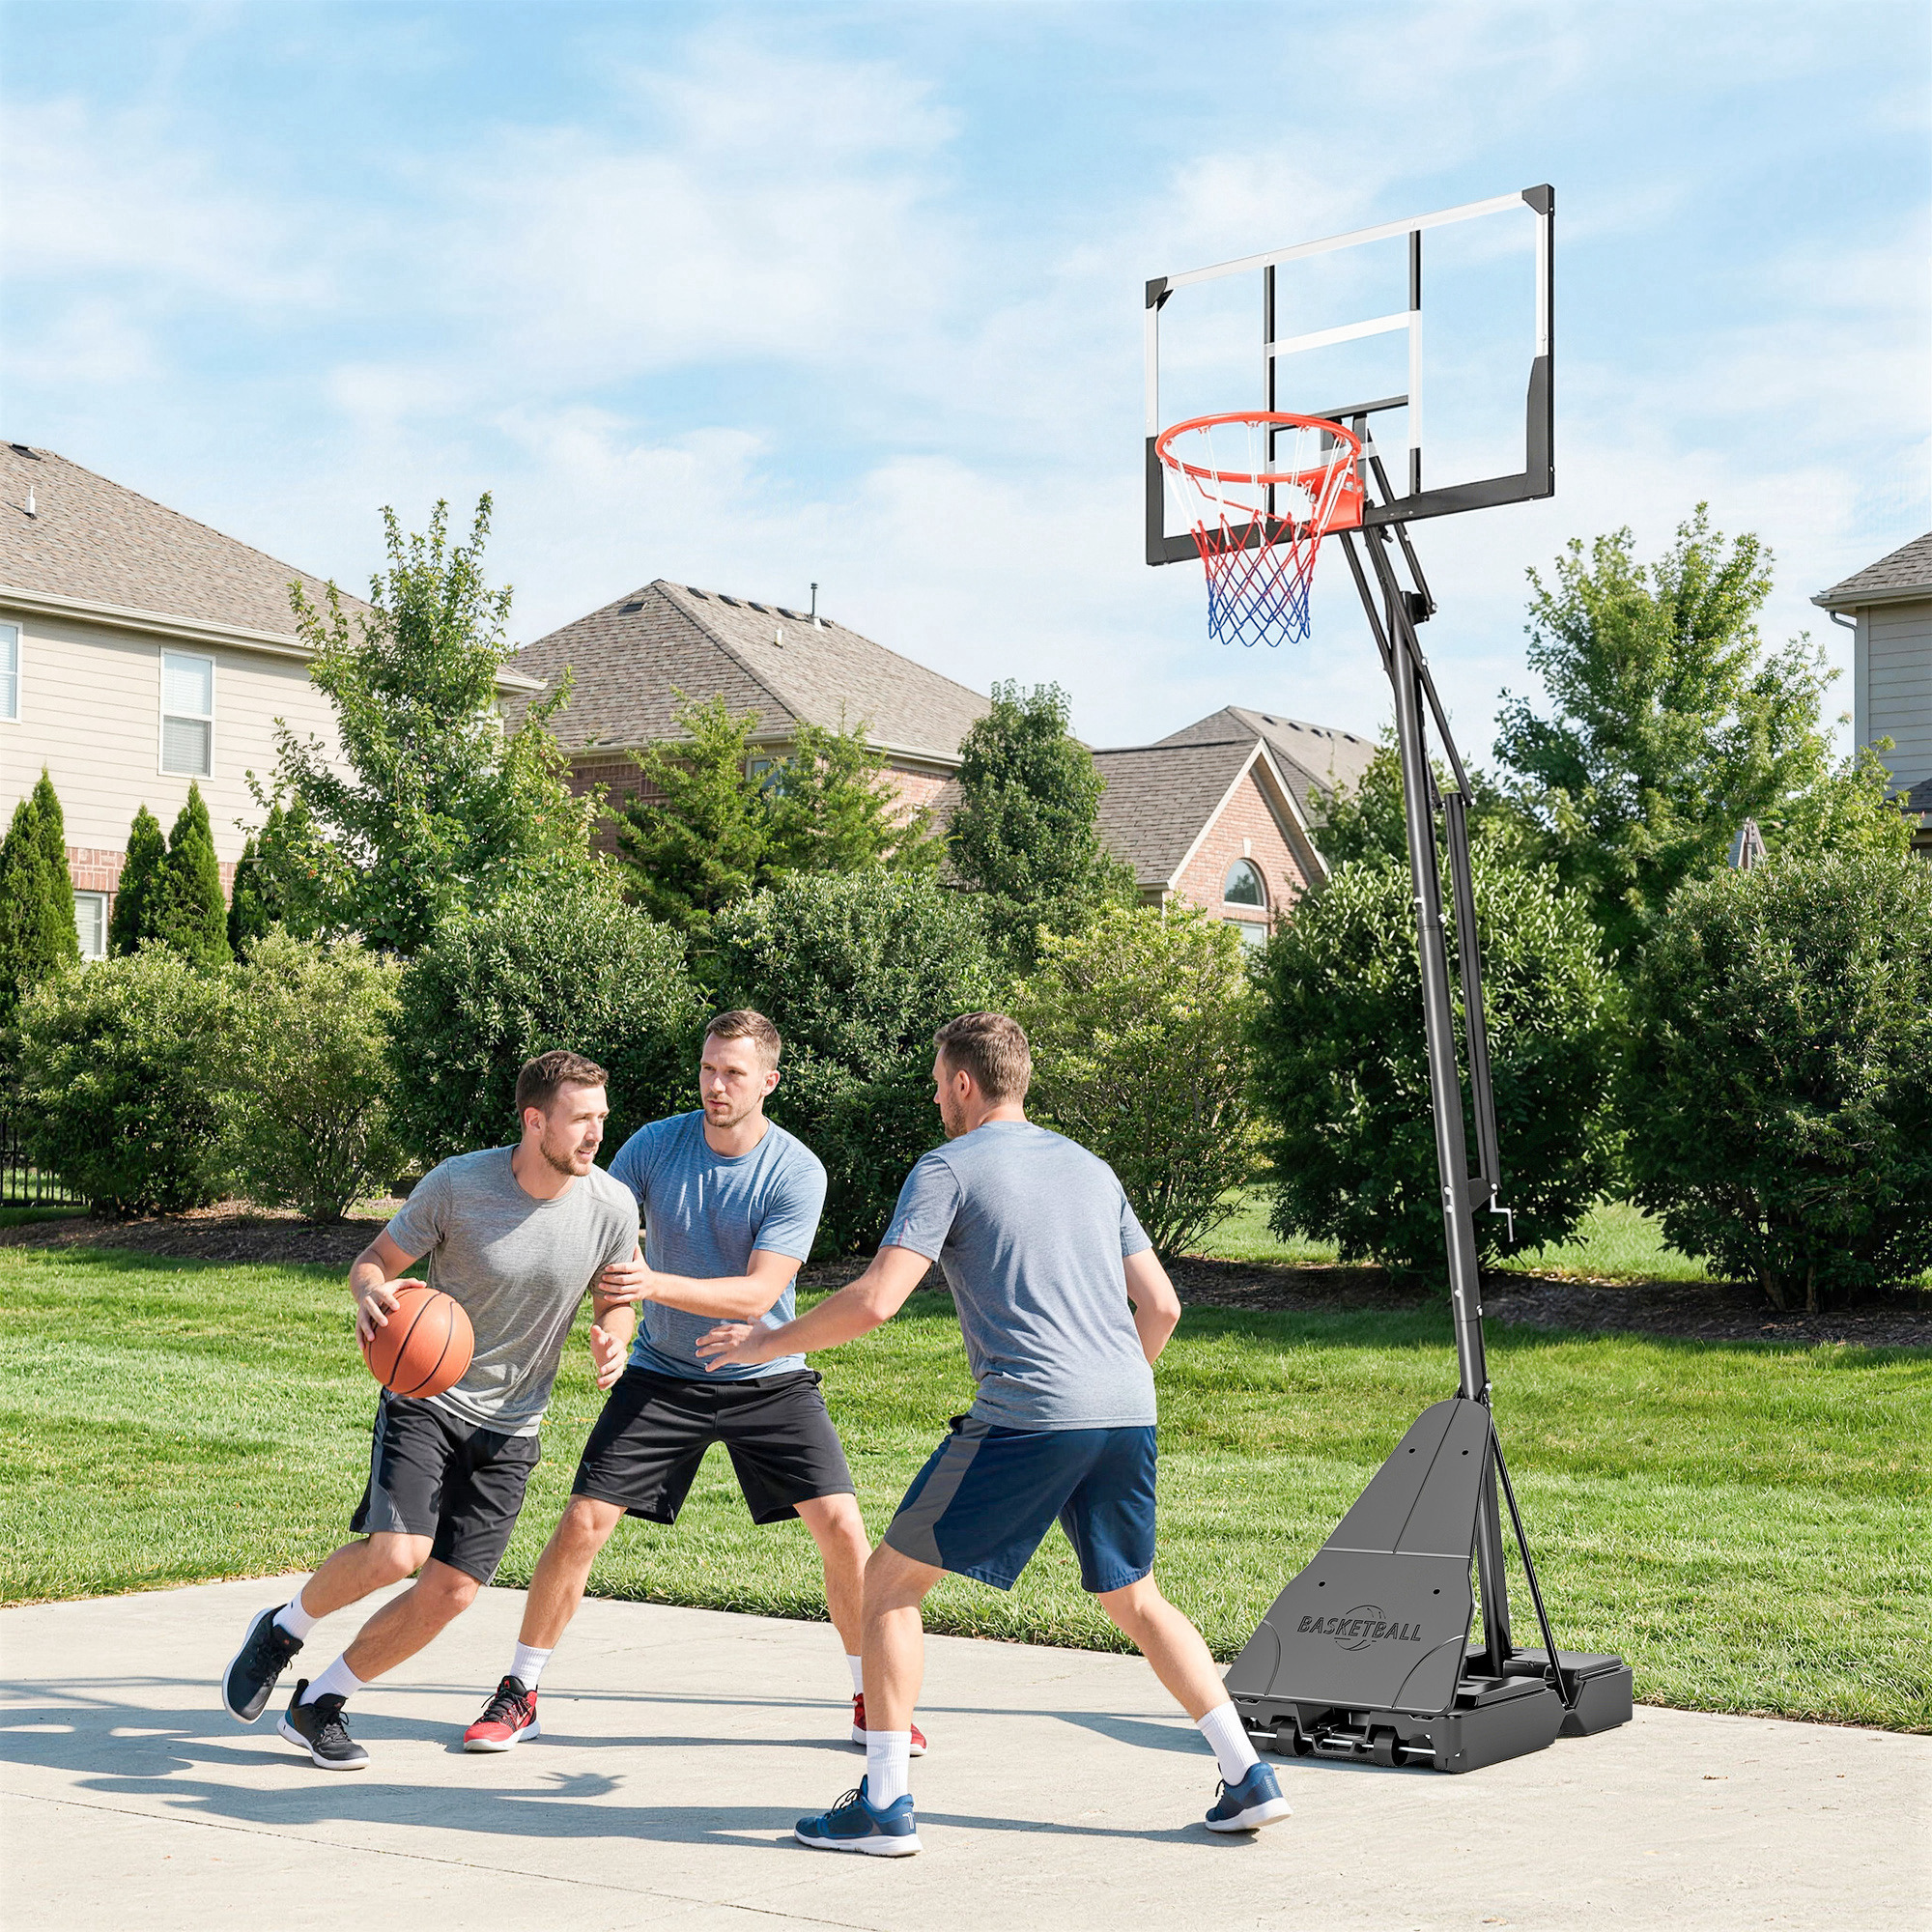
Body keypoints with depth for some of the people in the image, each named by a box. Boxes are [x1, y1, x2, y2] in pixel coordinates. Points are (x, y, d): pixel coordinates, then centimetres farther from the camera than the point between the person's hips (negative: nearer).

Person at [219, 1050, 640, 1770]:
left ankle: (319, 1704, 18)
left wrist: (610, 1339, -13)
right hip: (425, 1394, -3)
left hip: (510, 1425, 3)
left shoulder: (612, 1206, -8)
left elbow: (612, 1297, 10)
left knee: (452, 1591, -4)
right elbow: (374, 1259, -3)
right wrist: (370, 1293, -27)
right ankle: (282, 1628, 8)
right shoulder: (458, 1184, -16)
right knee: (395, 1552, -24)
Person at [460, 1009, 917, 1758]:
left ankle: (872, 1702, 8)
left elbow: (759, 1293, -22)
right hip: (663, 1374, 1)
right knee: (582, 1523, -7)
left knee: (840, 1526, -11)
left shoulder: (797, 1171, -15)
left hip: (768, 1378, -1)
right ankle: (519, 1694, 10)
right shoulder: (654, 1145, -7)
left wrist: (657, 1283, -35)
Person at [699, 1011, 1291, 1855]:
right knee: (1135, 1599, 22)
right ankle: (1249, 1777, 15)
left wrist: (766, 1343, 5)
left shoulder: (949, 1169, 1)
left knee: (890, 1581, 6)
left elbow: (874, 1301, -9)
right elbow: (1160, 1305, 19)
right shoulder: (1091, 1168, 20)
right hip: (1128, 1412, 7)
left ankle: (885, 1803, 3)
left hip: (1028, 1414, -6)